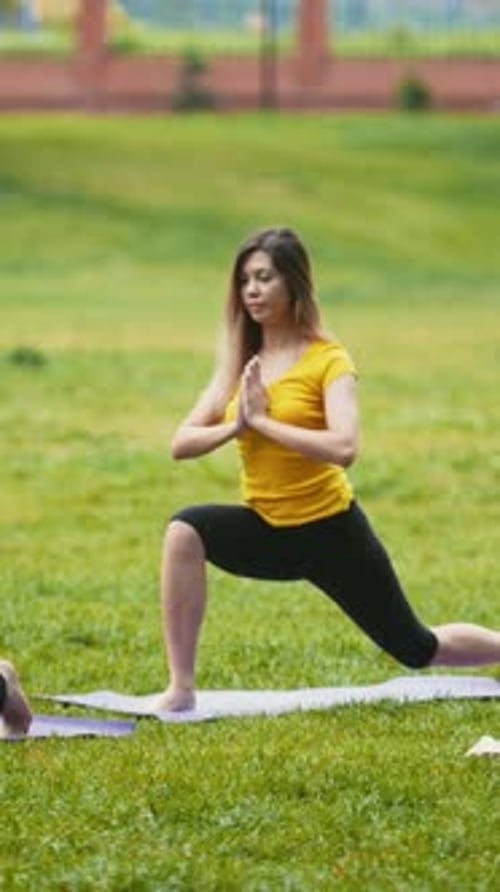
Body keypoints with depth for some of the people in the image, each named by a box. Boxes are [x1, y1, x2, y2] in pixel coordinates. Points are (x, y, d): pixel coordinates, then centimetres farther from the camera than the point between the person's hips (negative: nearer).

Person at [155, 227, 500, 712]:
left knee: (418, 650, 8)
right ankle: (181, 688, -23)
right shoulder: (242, 363, 3)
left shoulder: (327, 360, -13)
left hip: (329, 528, -4)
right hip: (267, 530, 4)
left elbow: (344, 448, -29)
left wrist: (263, 421, -26)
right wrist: (235, 425, -18)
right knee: (185, 531, -26)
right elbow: (182, 443, -1)